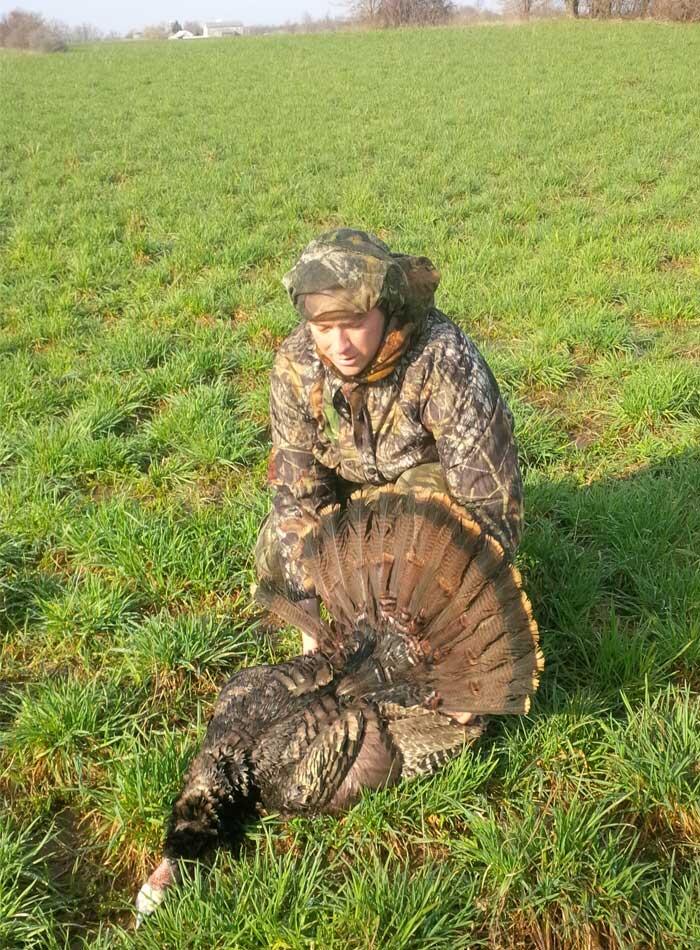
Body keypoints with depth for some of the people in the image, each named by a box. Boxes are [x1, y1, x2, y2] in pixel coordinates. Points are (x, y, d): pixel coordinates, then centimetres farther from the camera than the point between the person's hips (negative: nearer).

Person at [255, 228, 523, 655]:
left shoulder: (444, 363, -37)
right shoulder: (295, 364, -23)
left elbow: (490, 501, -33)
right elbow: (296, 486, -19)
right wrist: (308, 607, -26)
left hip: (436, 476, -3)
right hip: (353, 483, 4)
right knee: (275, 558, -14)